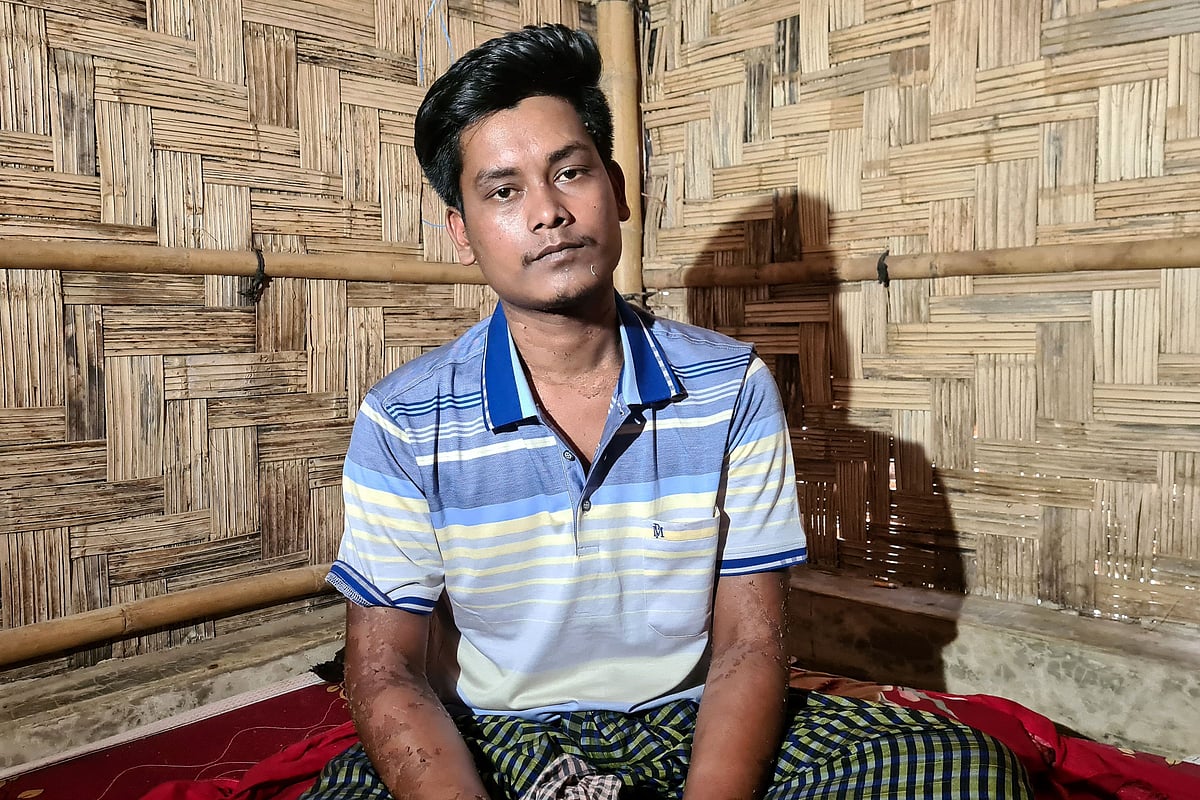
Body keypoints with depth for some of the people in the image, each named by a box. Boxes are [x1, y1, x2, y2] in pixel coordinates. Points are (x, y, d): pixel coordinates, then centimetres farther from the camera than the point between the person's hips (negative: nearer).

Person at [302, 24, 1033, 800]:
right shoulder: (402, 423, -10)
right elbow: (387, 672, -7)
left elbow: (749, 642, -6)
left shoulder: (734, 388, -7)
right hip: (490, 736, -1)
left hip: (690, 721, 3)